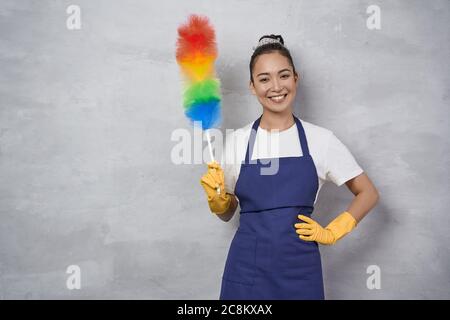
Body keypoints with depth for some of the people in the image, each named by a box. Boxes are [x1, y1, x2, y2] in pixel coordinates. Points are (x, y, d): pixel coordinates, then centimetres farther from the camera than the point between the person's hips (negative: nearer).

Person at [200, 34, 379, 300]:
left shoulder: (320, 139, -5)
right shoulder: (238, 140, -2)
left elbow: (368, 193, 6)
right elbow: (227, 212, 8)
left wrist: (331, 233, -1)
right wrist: (216, 198, -11)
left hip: (300, 269, 0)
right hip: (247, 268, 1)